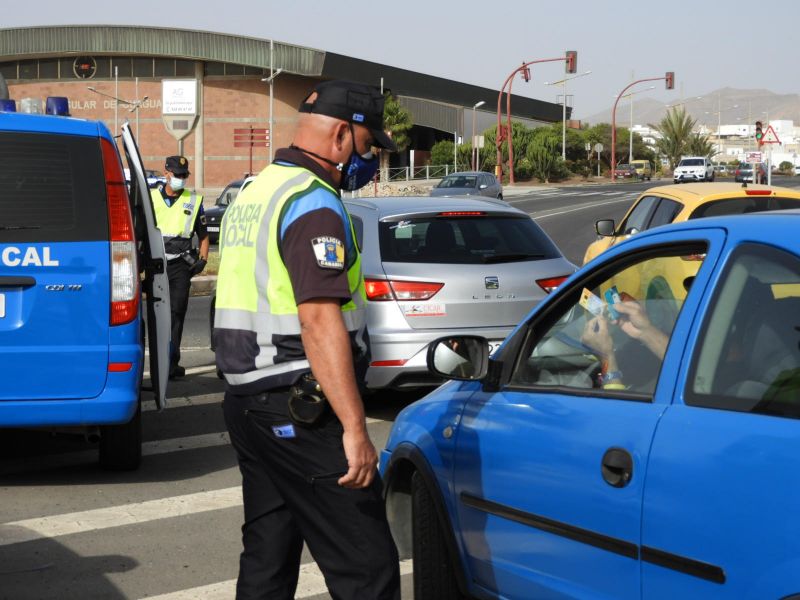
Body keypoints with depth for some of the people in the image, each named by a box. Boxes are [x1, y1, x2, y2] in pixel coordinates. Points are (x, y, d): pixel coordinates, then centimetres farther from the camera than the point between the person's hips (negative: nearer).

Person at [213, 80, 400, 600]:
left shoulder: (254, 194, 18)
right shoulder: (314, 204, -14)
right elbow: (320, 321, -23)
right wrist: (355, 430, -25)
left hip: (247, 397, 10)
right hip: (301, 411, -10)